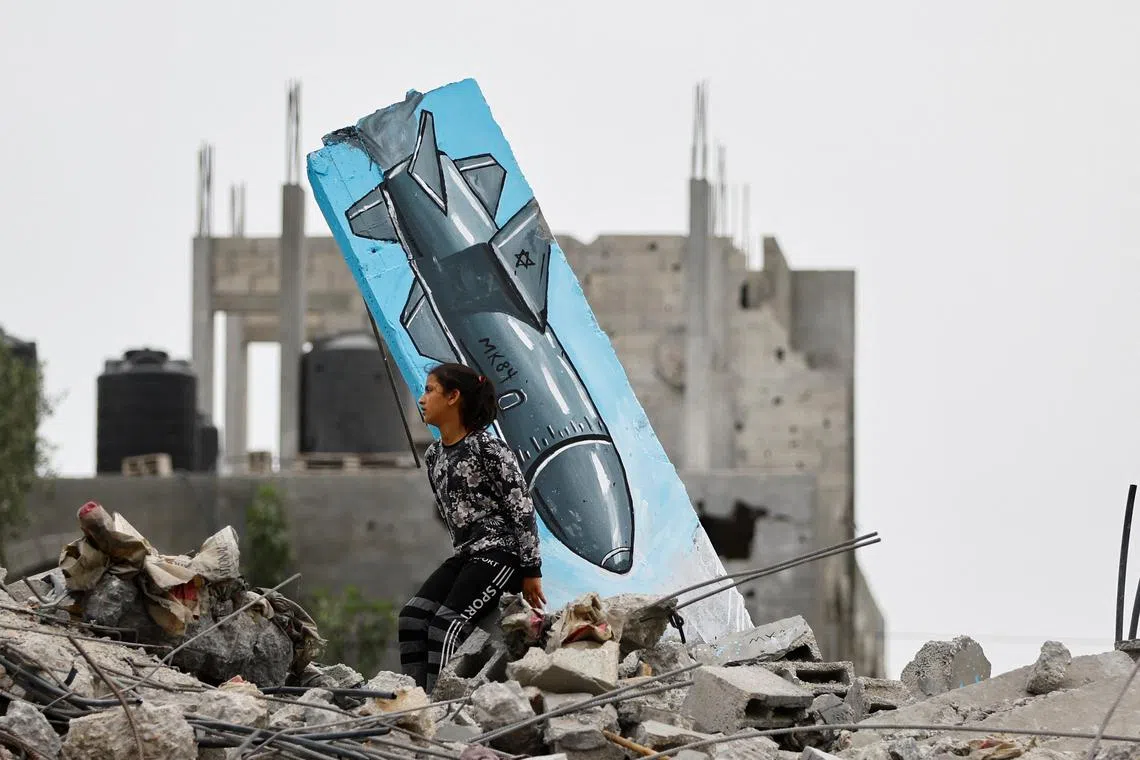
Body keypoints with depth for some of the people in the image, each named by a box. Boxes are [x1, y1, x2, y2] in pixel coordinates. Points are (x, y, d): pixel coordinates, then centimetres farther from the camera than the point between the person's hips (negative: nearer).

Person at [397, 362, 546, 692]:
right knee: (412, 616, -8)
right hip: (466, 554, 8)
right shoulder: (434, 455, 13)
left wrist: (531, 571, -13)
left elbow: (522, 509, -13)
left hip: (501, 552, -8)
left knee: (446, 623, -21)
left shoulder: (487, 449, -13)